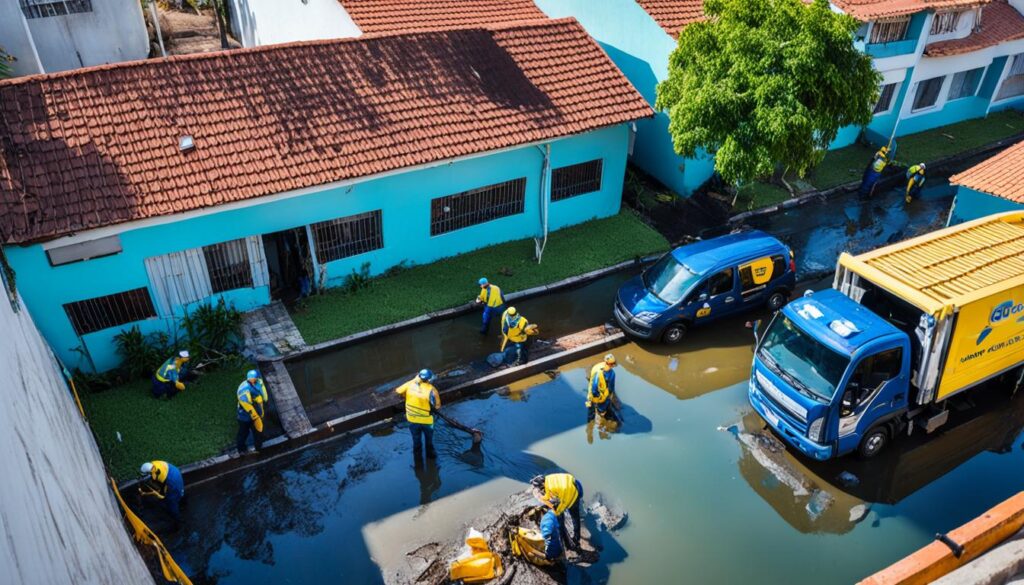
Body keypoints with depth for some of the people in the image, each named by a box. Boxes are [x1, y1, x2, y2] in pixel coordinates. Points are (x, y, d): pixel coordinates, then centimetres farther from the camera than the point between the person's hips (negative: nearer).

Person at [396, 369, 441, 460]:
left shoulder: (410, 384, -18)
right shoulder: (431, 390, -27)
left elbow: (398, 392, -2)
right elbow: (437, 406, -18)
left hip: (412, 418, 3)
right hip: (426, 419, -3)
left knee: (416, 439, 26)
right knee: (429, 438, 27)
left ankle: (417, 456, 44)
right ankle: (430, 454, 47)